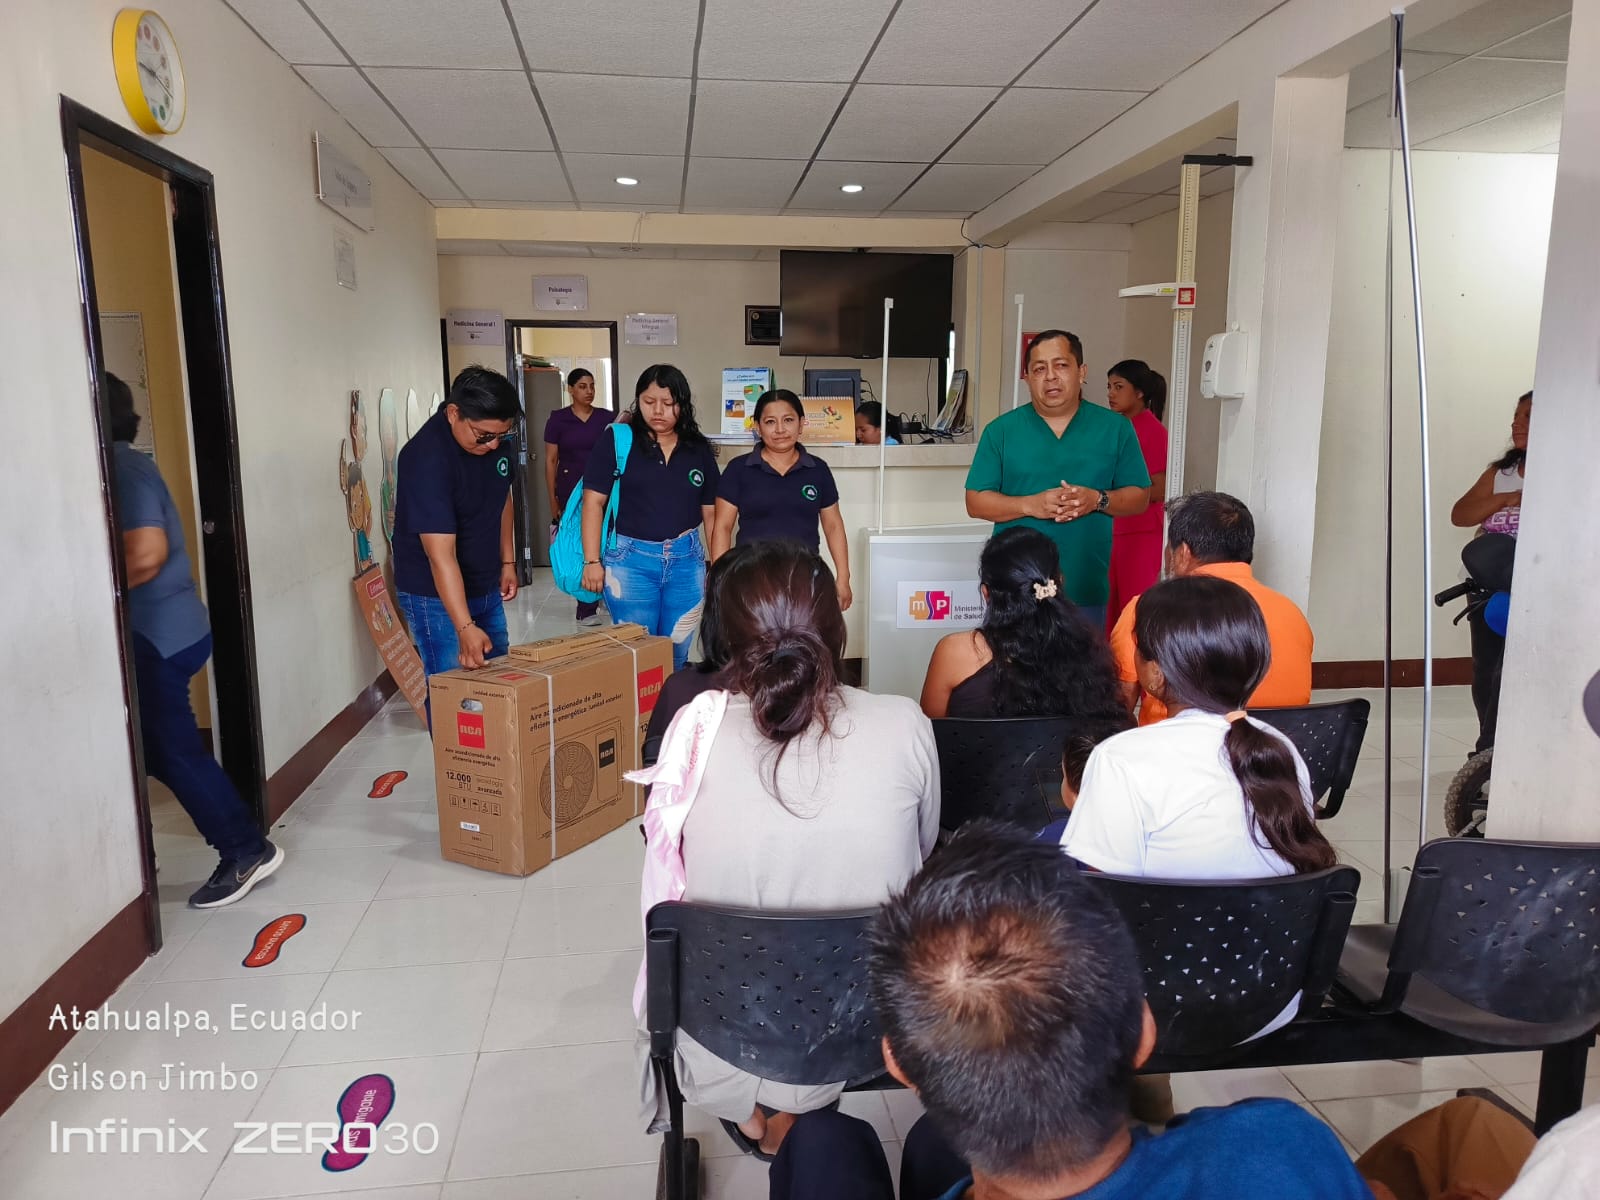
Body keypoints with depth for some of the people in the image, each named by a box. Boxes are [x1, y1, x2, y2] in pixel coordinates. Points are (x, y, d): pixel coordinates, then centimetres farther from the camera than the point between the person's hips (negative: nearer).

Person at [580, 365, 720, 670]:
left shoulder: (699, 450, 7)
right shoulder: (617, 442, -4)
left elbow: (710, 512, 11)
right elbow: (593, 502, -4)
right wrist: (592, 561, -9)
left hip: (686, 559, 3)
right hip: (630, 559, -3)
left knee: (677, 654, 11)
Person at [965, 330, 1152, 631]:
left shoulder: (1115, 428, 5)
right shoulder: (1001, 430, 2)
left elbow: (1139, 498, 7)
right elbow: (976, 502, 0)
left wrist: (1098, 500, -13)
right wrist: (1030, 505, -16)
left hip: (1086, 589, 1)